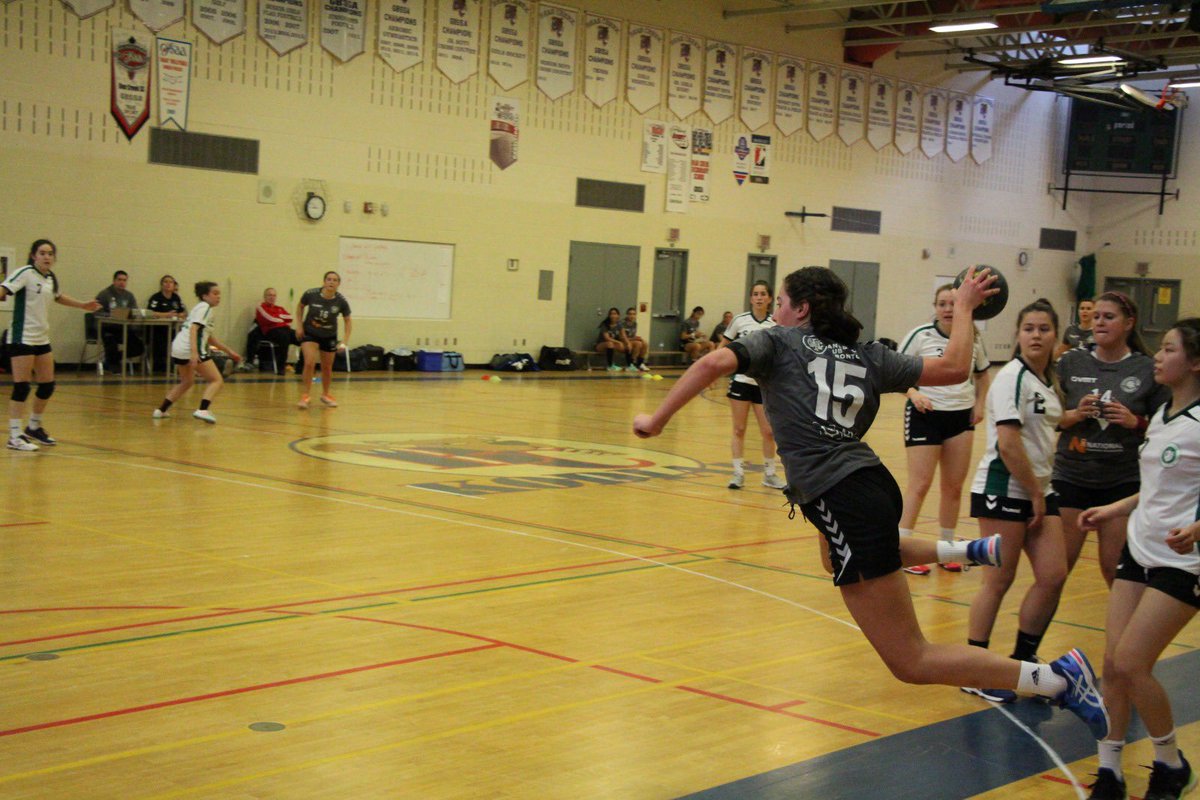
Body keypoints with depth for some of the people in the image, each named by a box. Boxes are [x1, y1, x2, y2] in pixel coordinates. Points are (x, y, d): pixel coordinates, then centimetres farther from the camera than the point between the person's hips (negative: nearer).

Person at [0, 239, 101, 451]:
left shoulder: (51, 278, 11)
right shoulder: (25, 273, -11)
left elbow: (58, 297, 32)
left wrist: (83, 305, 37)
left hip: (42, 338, 8)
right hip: (22, 338, -8)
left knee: (48, 385, 11)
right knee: (22, 386, -8)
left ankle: (34, 427, 29)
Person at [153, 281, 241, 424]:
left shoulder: (202, 308, 24)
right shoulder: (204, 308, -5)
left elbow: (210, 338, 30)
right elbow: (193, 328, -20)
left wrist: (229, 351, 31)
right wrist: (194, 353, -30)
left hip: (178, 348, 10)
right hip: (189, 349, -10)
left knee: (187, 381, 30)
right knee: (217, 380, -4)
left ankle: (161, 410, 29)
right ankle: (203, 410, -23)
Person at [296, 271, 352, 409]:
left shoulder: (341, 301, -20)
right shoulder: (311, 294, -22)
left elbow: (347, 321, -5)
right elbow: (300, 307, 0)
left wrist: (345, 340, -14)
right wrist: (299, 325, -7)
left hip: (329, 337, 2)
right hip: (309, 334, -2)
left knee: (327, 367, 13)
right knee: (310, 363, -20)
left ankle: (325, 395, 37)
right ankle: (304, 396, -9)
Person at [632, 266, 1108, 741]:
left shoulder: (778, 342, 4)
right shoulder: (868, 356, 15)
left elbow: (713, 364, -13)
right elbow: (953, 368, 12)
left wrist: (657, 419, -5)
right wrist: (964, 309, 29)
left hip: (840, 500, -7)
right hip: (874, 483, 7)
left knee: (912, 662, -3)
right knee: (849, 555, 46)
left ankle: (1059, 679, -9)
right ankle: (968, 551, 34)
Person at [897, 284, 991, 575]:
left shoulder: (972, 339, 4)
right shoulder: (920, 335, -8)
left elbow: (982, 373, 20)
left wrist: (979, 405, 7)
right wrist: (914, 394, -20)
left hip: (961, 417, 4)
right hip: (925, 414, -4)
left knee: (954, 486, 8)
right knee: (920, 484, -6)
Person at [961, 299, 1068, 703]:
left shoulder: (1048, 381, 12)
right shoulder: (1013, 377, -14)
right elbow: (1008, 444, -20)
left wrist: (1040, 493, 12)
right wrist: (1034, 493, -13)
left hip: (1037, 490, 8)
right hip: (1003, 490, -8)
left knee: (1053, 576, 3)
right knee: (999, 581, -3)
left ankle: (1021, 663, 18)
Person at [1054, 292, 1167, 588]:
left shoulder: (1148, 370, -1)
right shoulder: (1071, 362, 2)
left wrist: (1135, 422, -15)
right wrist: (1074, 415, -14)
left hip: (1124, 482, -1)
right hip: (1071, 477, 1)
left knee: (1116, 569, 2)